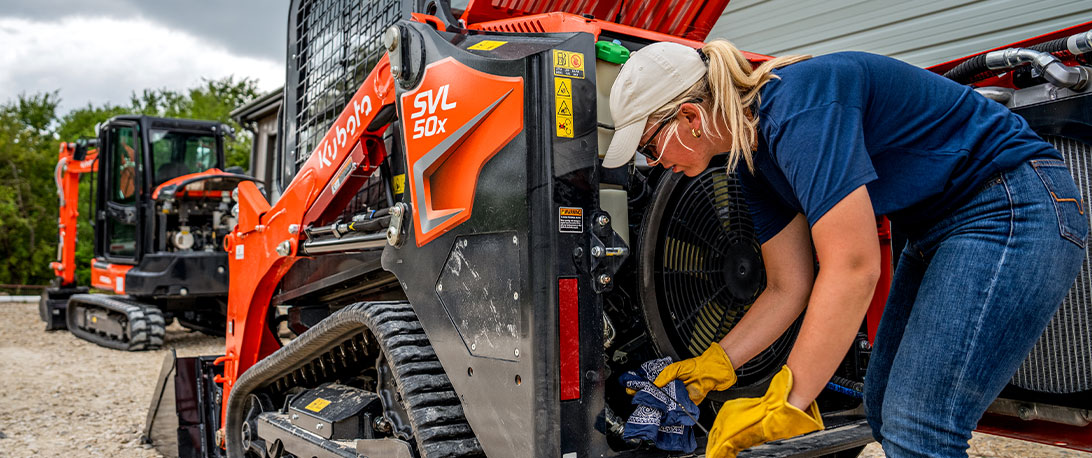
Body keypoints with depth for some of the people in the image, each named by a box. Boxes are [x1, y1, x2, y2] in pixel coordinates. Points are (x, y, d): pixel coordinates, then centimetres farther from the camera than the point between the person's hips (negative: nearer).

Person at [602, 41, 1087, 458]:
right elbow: (789, 288, 6)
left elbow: (853, 268, -31)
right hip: (938, 230, 10)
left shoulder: (798, 105, -27)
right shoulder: (754, 156, 3)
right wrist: (715, 364, 1)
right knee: (882, 409, 12)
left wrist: (786, 405, -28)